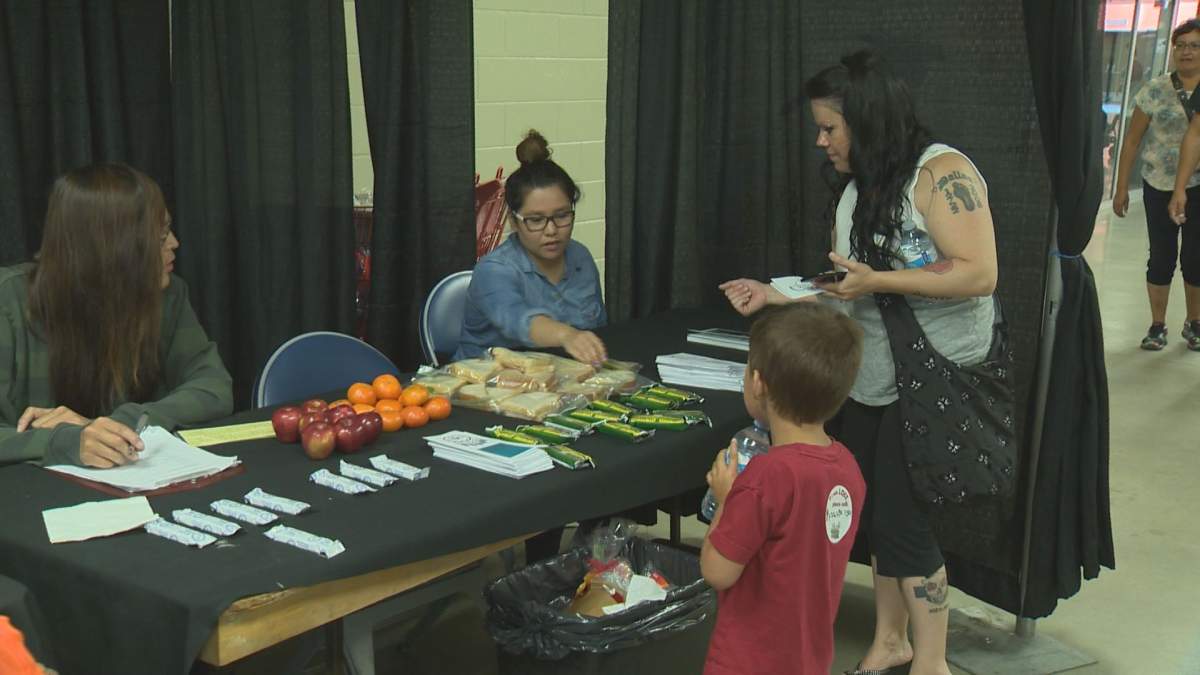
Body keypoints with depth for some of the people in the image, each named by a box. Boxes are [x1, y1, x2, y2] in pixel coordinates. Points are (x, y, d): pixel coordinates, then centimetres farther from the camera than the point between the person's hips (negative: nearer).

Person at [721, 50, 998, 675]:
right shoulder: (855, 187, 10)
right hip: (870, 379, 7)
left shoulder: (942, 172, -15)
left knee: (904, 522, -1)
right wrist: (777, 296, 2)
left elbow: (979, 274, -24)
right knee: (874, 515, 13)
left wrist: (876, 281, -24)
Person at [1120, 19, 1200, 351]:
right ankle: (1157, 327, 16)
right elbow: (1132, 140, 2)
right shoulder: (1155, 90, -2)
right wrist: (1121, 187, 0)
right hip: (1159, 185, 0)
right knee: (1162, 256, 5)